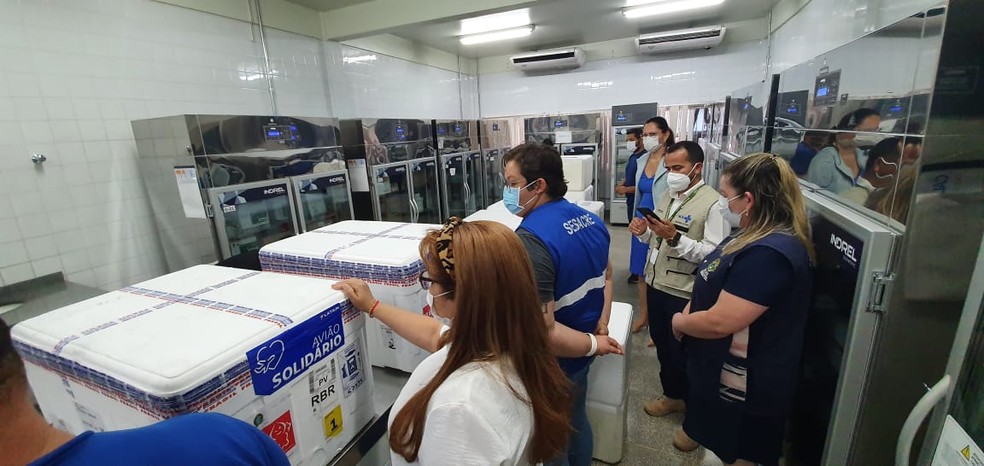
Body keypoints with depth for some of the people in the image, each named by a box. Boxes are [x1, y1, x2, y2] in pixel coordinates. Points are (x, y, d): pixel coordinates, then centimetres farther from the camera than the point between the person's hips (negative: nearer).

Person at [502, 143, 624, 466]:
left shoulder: (530, 240, -31)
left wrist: (594, 344, -17)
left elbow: (543, 332, -32)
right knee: (576, 421, 30)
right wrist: (601, 328, 4)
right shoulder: (590, 219, -2)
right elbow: (606, 276, 11)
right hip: (579, 355, 8)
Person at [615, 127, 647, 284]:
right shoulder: (632, 156, 11)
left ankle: (639, 271, 8)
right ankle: (636, 267, 30)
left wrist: (626, 189, -18)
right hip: (631, 200, 9)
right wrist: (621, 185, 3)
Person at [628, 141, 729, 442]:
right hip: (656, 284, 7)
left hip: (684, 293, -7)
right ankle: (673, 395, 44)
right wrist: (644, 232, -6)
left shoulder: (713, 203, -16)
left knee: (684, 355, 9)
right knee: (662, 346, 21)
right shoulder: (667, 196, 8)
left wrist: (675, 237, -30)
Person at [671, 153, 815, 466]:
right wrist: (687, 315, -5)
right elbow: (713, 288, 13)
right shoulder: (756, 239, 5)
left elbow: (720, 322, -32)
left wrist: (679, 322, -12)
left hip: (742, 390, -9)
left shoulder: (768, 254, -30)